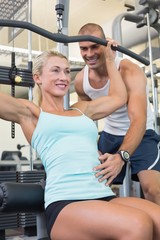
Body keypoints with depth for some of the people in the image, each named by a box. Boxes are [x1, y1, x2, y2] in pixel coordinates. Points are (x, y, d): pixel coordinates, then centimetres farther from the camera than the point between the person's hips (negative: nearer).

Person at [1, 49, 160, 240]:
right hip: (64, 203, -6)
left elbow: (119, 97, 37)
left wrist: (110, 60, 42)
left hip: (104, 196, 6)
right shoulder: (30, 113, 11)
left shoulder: (82, 110, 25)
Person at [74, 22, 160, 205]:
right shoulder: (81, 80, -10)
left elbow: (139, 119, -41)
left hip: (141, 134, -5)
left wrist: (121, 156, -56)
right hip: (109, 134, 6)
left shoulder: (129, 71, -28)